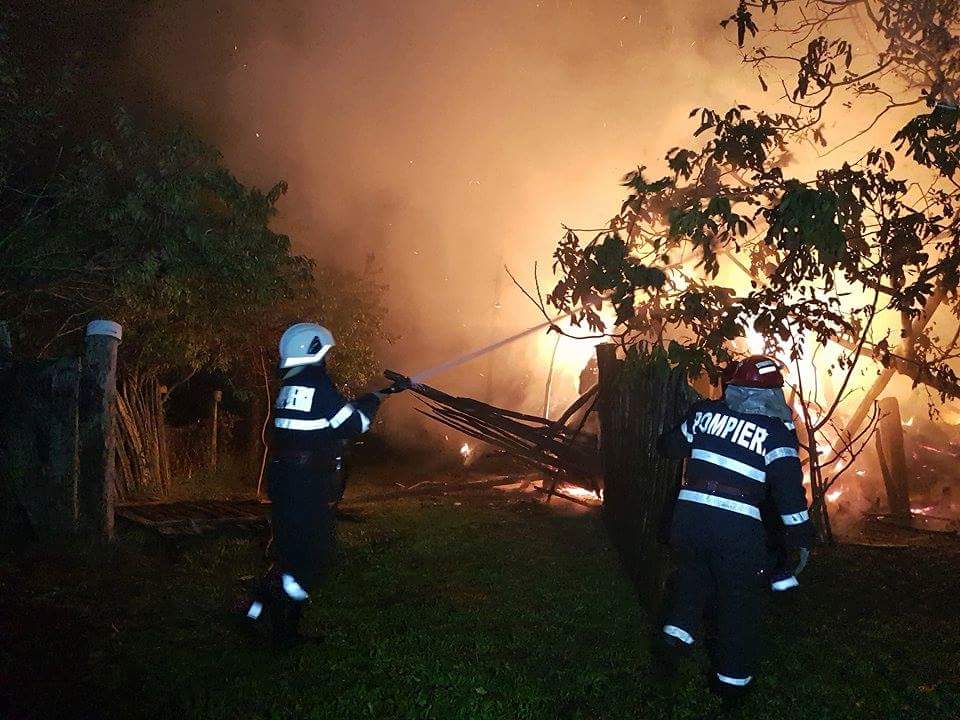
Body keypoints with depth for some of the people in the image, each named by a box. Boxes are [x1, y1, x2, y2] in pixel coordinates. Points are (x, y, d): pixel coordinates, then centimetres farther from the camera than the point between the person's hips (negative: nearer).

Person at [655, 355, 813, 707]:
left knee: (693, 572, 31)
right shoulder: (776, 429, -1)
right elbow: (788, 484, -7)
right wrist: (800, 535, 0)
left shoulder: (706, 411, 8)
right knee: (740, 600, 15)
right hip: (737, 528, -3)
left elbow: (671, 445, 21)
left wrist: (666, 442, 43)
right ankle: (732, 679, 25)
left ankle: (677, 632, 18)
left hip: (688, 515, 3)